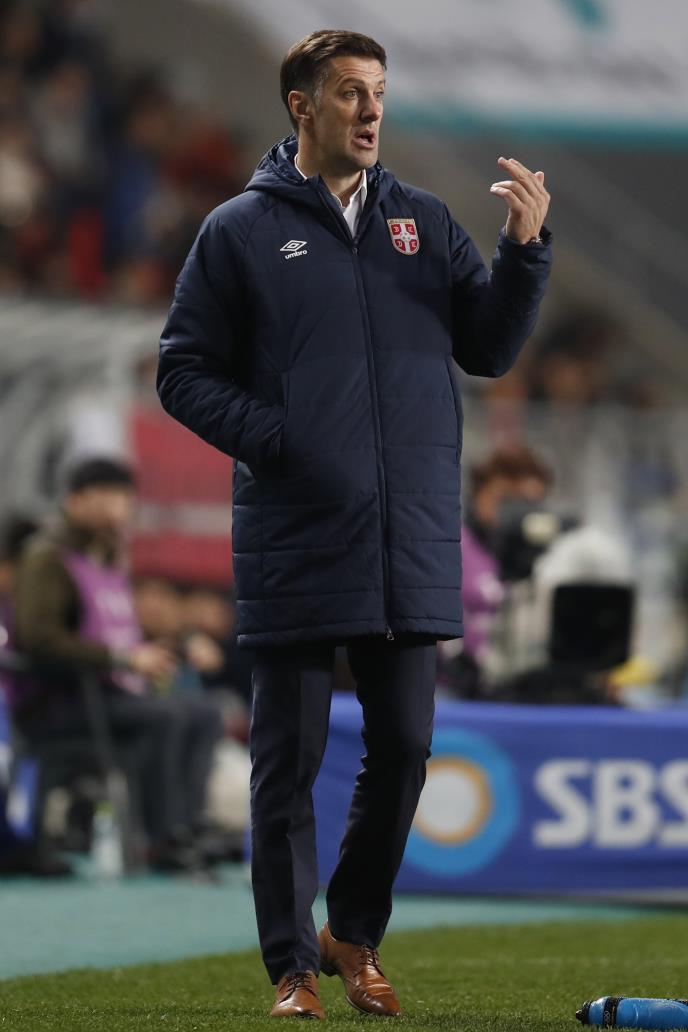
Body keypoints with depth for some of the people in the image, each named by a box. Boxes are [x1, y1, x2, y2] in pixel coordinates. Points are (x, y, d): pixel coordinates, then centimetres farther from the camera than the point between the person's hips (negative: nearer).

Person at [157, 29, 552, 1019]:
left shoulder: (424, 220, 10)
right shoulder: (240, 231, 1)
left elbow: (487, 350, 8)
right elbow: (185, 374, 1)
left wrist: (524, 248, -6)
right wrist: (271, 438, -13)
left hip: (412, 546, 3)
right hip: (295, 546, -3)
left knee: (403, 749, 8)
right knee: (289, 760, 2)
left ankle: (355, 936, 25)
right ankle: (293, 965, 11)